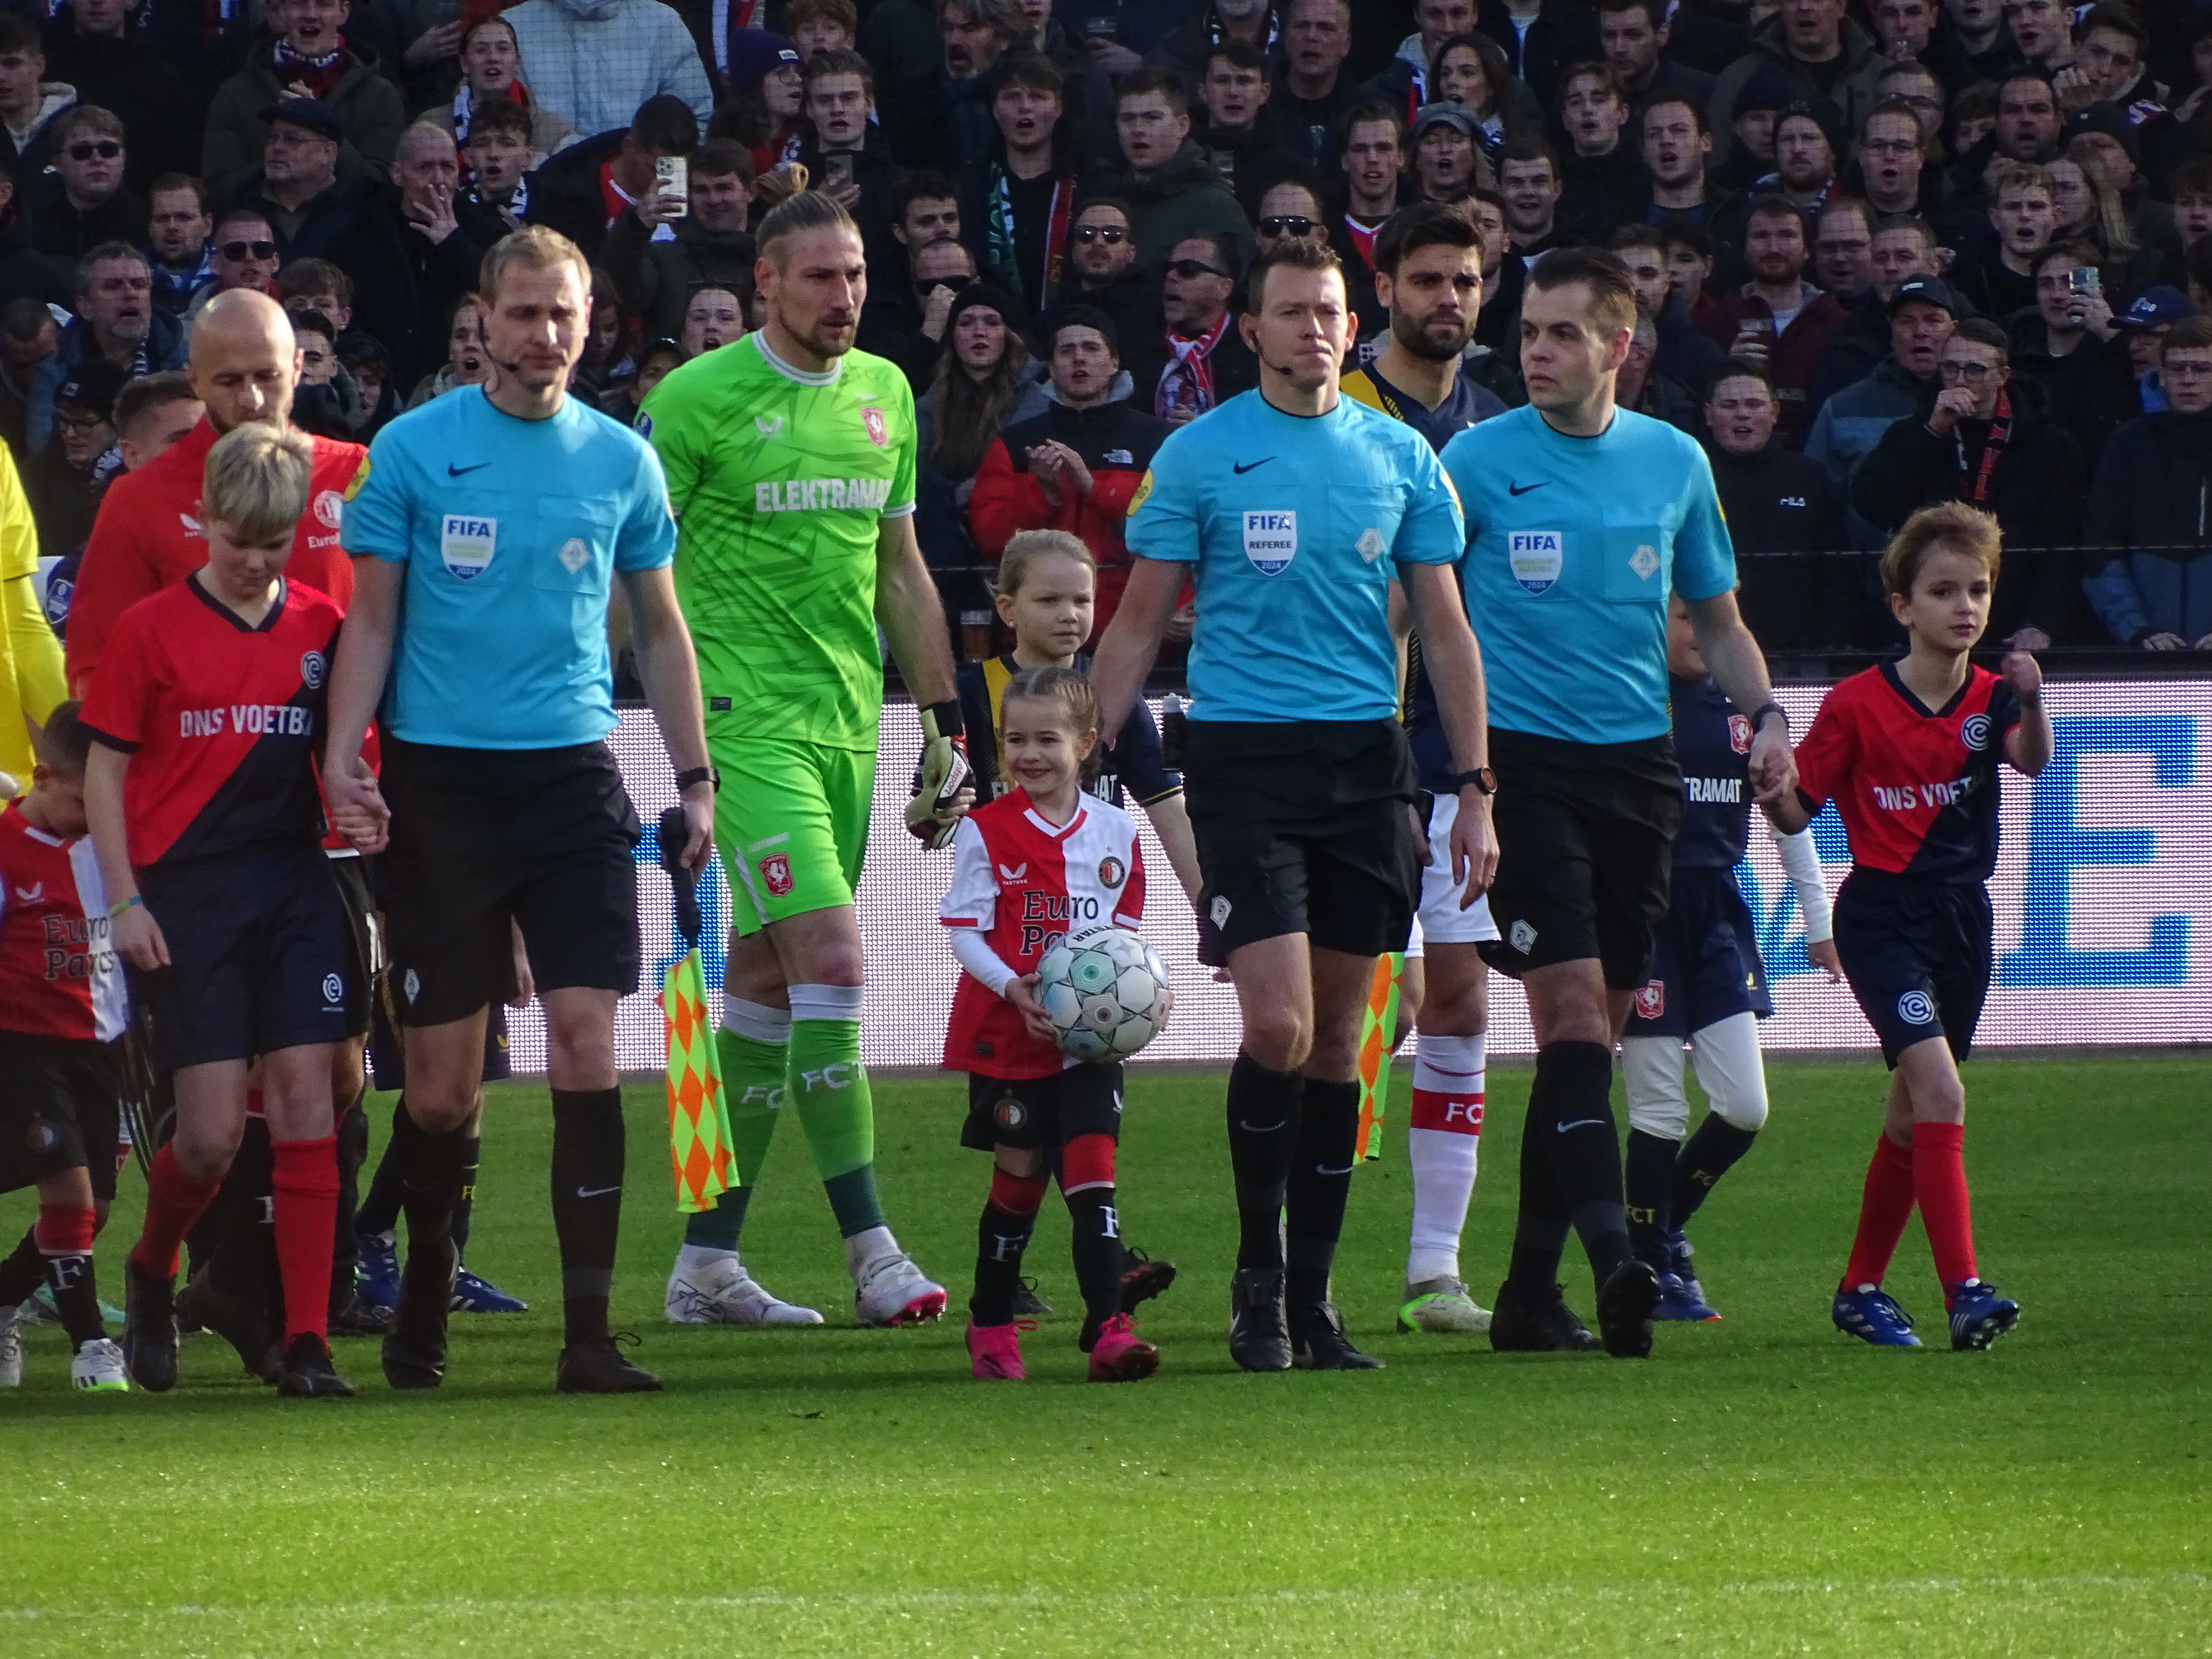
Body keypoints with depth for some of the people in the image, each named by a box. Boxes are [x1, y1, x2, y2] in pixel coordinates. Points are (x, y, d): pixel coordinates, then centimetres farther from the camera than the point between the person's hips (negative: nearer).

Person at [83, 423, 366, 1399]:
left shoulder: (320, 628, 7)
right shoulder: (153, 630, -2)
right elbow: (103, 770, 1)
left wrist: (356, 807, -3)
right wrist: (124, 900, -5)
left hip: (293, 883, 3)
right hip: (185, 895, -3)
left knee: (306, 1100, -6)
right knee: (212, 1133, -6)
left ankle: (308, 1344, -6)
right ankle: (149, 1273, 25)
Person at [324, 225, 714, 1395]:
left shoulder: (621, 461, 8)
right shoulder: (413, 450, 1)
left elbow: (660, 630, 16)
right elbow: (371, 618, 3)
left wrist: (695, 779, 12)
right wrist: (343, 756, -9)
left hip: (572, 772, 2)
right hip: (439, 780, -2)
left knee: (587, 1037, -10)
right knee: (444, 1074, 0)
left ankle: (589, 1332, -10)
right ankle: (424, 1300, 23)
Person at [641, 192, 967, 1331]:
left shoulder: (885, 394, 12)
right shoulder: (696, 400, -8)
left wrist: (943, 719, 17)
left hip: (849, 722, 7)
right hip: (747, 720, -7)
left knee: (766, 981, 10)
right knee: (831, 959, -16)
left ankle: (708, 1259, 16)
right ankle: (871, 1251, -15)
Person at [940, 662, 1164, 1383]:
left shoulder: (1115, 831, 5)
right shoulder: (986, 831, -3)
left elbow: (1128, 931, 13)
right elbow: (963, 930, -6)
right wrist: (1014, 987, -21)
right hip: (1006, 1038, -1)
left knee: (1092, 1172, -9)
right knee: (1018, 1178, 5)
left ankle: (1109, 1330, -17)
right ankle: (991, 1327, 21)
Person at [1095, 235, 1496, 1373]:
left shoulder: (1399, 458, 8)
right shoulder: (1198, 457, 0)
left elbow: (1445, 631, 11)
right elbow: (1138, 625, 3)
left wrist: (1473, 788, 5)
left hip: (1365, 763, 3)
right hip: (1244, 755, -3)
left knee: (1339, 1041, 5)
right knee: (1278, 1026, -15)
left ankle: (1312, 1296, 12)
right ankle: (1258, 1274, 1)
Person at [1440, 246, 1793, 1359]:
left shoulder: (1674, 463, 9)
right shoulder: (1475, 461, 0)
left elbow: (1718, 620, 18)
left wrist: (1764, 715, 2)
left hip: (1638, 764, 4)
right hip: (1521, 760, -4)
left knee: (1595, 1032, 5)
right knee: (1571, 1007, -17)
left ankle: (1531, 1290, 13)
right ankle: (1612, 1260, -28)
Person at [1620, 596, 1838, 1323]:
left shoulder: (1744, 707, 9)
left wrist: (1819, 921, 17)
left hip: (1717, 911, 5)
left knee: (1745, 1108, -1)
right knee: (1659, 1110, -2)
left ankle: (1665, 1228, 22)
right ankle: (1653, 1268, 11)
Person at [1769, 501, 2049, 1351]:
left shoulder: (1989, 699, 2)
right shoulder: (1856, 703, -7)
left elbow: (2032, 759, -19)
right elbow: (1799, 812, -2)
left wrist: (2031, 702, -40)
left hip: (1961, 918, 5)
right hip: (1881, 917, -5)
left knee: (1913, 1117, 14)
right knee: (1940, 1092, -20)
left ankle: (1861, 1288, 28)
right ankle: (1963, 1290, -24)